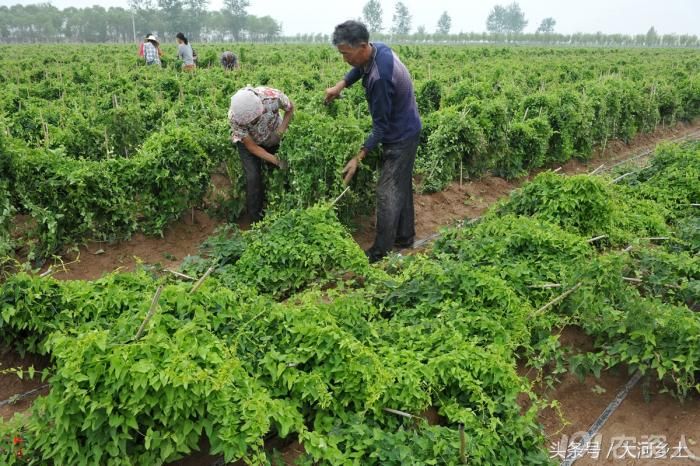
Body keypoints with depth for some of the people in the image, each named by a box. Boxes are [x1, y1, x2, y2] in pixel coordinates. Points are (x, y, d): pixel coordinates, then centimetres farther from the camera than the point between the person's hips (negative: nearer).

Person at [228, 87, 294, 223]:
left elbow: (290, 108, -12)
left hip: (273, 138, 3)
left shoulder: (273, 96, -37)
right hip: (248, 140, -3)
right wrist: (277, 161, -30)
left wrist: (281, 131, -24)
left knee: (284, 171, 1)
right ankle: (256, 220, 0)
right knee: (253, 177, -12)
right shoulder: (234, 118, -37)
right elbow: (252, 147, -24)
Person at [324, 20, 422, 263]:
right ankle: (405, 237, 30)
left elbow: (381, 125, -26)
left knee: (388, 192, -4)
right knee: (402, 186, 18)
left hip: (399, 137, -10)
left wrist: (358, 157, -23)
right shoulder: (379, 49, -5)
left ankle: (380, 252, 5)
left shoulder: (379, 78, -33)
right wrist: (340, 85, 6)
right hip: (407, 131, 10)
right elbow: (359, 69, 20)